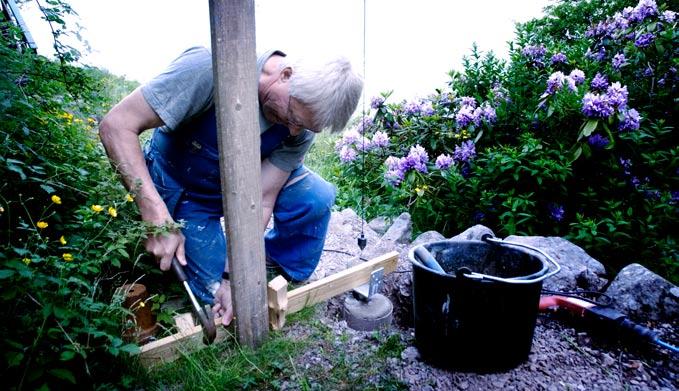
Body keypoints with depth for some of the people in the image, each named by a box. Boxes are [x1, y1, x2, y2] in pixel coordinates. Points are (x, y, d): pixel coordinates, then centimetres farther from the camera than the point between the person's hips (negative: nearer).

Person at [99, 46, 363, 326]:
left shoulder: (300, 127, -22)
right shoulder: (210, 69, -35)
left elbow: (260, 199, -20)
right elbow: (117, 125, -33)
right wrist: (158, 219, -39)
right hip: (182, 188, -3)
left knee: (317, 198, -20)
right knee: (215, 292, -4)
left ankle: (274, 258, 9)